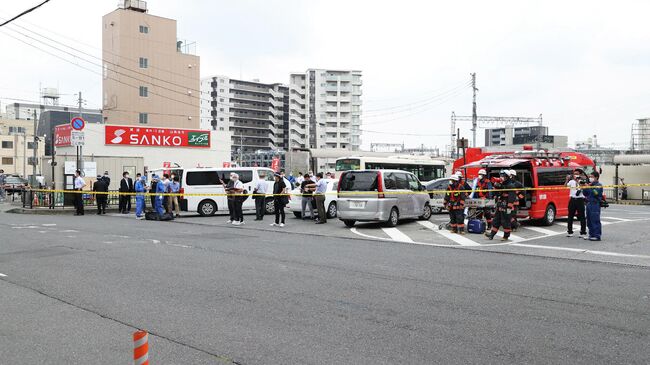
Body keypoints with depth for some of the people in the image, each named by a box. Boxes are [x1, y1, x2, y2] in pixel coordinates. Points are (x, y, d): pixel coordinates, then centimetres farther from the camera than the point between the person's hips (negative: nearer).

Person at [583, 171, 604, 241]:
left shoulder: (599, 185, -4)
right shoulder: (590, 184, 17)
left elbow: (595, 193, -19)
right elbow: (585, 194, 18)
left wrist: (588, 187, -15)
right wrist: (583, 188, 4)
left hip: (595, 204, -8)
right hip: (589, 203, 8)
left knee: (595, 220, -9)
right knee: (589, 221, 10)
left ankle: (597, 236, -7)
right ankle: (591, 235, 17)